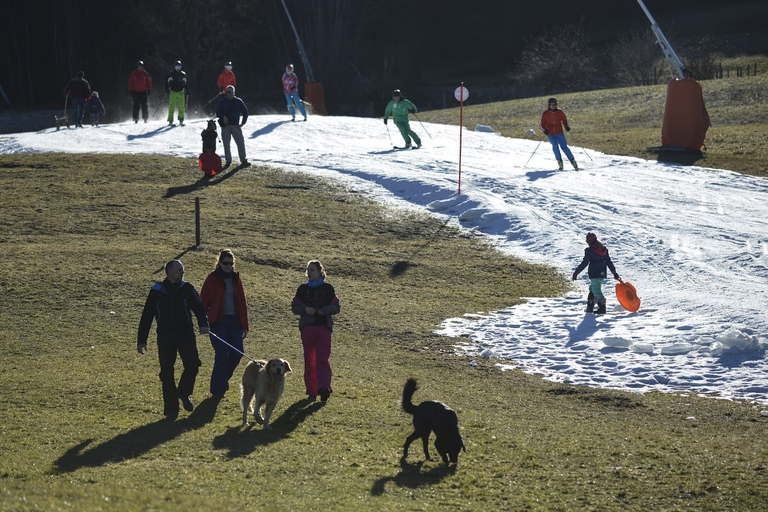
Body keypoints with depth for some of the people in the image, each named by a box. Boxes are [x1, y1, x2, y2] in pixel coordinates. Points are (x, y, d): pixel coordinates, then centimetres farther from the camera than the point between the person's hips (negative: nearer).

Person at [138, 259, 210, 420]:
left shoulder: (187, 289, 3)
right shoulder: (157, 291, 3)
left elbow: (198, 307, -9)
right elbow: (146, 316, 7)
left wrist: (203, 324, -29)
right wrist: (141, 340, 5)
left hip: (185, 334, 0)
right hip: (165, 336, 0)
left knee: (192, 365, -13)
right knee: (167, 373, -3)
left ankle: (184, 393, 17)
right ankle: (171, 409, 8)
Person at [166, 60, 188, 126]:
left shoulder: (183, 75, 7)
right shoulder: (171, 74, -1)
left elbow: (185, 84, 16)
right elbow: (167, 82, 2)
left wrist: (187, 91, 9)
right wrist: (167, 89, -10)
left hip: (181, 92, 2)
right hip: (173, 92, -2)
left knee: (181, 106, -5)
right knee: (171, 106, -7)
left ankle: (181, 120, 3)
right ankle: (170, 120, -4)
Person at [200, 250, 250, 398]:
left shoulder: (236, 279, 12)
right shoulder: (213, 279, -1)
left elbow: (242, 303, 14)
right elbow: (204, 302, -2)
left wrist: (245, 325, 11)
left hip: (234, 321, 4)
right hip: (218, 321, -4)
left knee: (237, 353, -3)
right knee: (222, 355, -8)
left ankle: (223, 378, 23)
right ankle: (218, 389, 1)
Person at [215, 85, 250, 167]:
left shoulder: (238, 101, 3)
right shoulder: (223, 102, 4)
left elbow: (245, 112, 10)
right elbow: (217, 112, 5)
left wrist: (243, 122, 2)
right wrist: (223, 117, -15)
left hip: (236, 126, -1)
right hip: (226, 126, 1)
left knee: (241, 143, -6)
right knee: (226, 144, 2)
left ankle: (243, 161, 0)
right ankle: (228, 161, 13)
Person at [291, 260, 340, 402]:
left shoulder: (328, 289, 5)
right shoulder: (303, 289, 9)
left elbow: (335, 307, 5)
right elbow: (294, 307, 8)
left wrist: (324, 310, -15)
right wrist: (305, 309, -12)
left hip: (324, 327, -2)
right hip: (307, 327, 2)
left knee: (322, 358, -12)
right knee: (309, 360, 2)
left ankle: (324, 387, -17)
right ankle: (312, 391, 2)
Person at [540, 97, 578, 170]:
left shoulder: (560, 112, 2)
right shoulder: (545, 114, -1)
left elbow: (564, 120, 13)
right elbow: (542, 124, 4)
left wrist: (566, 126, -6)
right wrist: (544, 129, -16)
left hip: (559, 133, 1)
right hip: (550, 134, -1)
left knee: (564, 147, -9)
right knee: (555, 145, -22)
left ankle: (572, 161, 1)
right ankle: (559, 161, -14)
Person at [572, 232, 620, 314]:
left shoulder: (589, 250, -9)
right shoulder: (604, 249, 11)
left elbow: (584, 263, -12)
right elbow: (609, 262, 14)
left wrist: (576, 272, -7)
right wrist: (614, 273, 19)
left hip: (594, 274, -8)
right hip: (602, 273, 8)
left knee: (596, 291, -6)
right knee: (592, 289, 20)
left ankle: (602, 308, -16)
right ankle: (590, 308, 21)